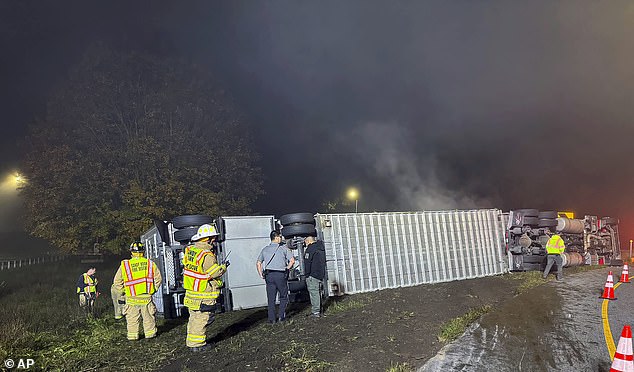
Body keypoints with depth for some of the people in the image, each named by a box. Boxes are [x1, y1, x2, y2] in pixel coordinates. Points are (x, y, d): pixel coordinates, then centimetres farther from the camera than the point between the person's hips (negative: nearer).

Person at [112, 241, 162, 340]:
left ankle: (132, 336, 20)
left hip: (132, 298, -1)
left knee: (132, 318, 13)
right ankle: (150, 333, 22)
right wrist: (152, 290, 16)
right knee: (149, 317, 14)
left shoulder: (124, 265, -6)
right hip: (147, 297, 1)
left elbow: (117, 282, 1)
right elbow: (158, 279, 4)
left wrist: (121, 293, 14)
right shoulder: (150, 263, -2)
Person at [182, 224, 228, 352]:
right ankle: (197, 344, 7)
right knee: (201, 318, 1)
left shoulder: (190, 250, 4)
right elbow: (214, 272, -22)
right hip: (203, 294, -9)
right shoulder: (207, 255, -21)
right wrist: (223, 266, -3)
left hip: (190, 291, 9)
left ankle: (191, 342, 28)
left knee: (194, 317, 18)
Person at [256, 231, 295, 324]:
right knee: (283, 297, 13)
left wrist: (261, 275, 11)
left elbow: (258, 263, 11)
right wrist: (286, 269, 2)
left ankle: (272, 319, 9)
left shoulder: (265, 249, 11)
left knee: (271, 298, 8)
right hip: (280, 275, -3)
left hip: (269, 275, 3)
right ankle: (281, 316, 9)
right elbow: (292, 260, -7)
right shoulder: (283, 248, 0)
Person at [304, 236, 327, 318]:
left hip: (313, 275, -9)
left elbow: (307, 262, -15)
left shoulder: (310, 248, -10)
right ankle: (319, 311, 19)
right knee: (318, 293, 15)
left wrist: (307, 274, -10)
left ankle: (315, 312, -7)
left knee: (314, 293, -7)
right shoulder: (321, 248, 18)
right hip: (321, 275, 9)